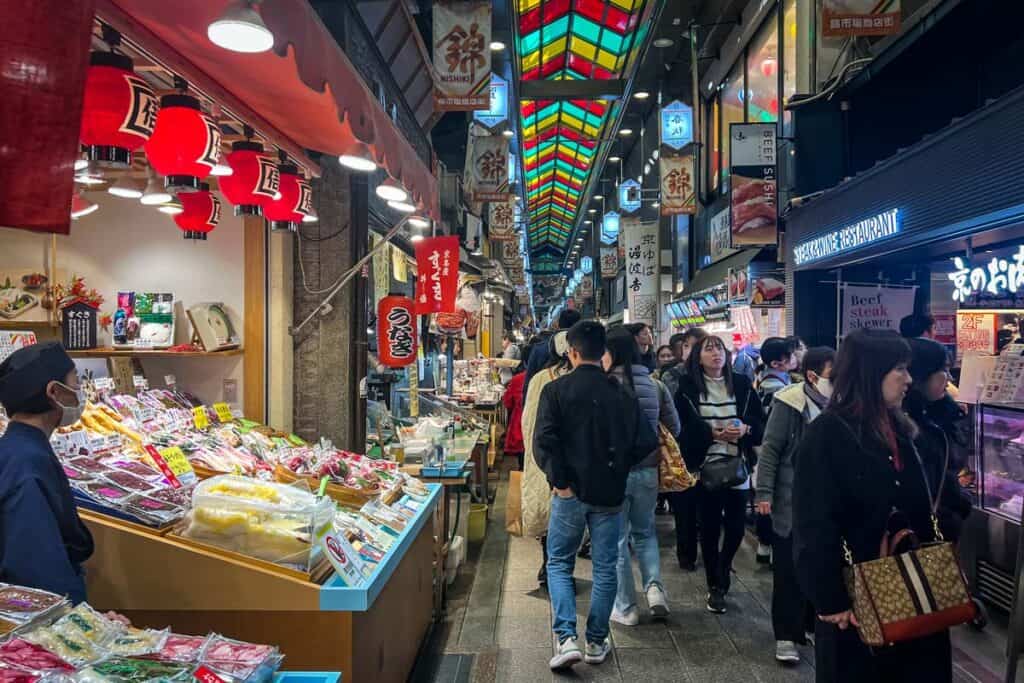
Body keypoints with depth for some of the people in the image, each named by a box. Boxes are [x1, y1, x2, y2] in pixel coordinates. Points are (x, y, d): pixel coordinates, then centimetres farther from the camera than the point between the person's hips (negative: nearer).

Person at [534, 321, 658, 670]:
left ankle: (567, 638, 1)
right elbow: (646, 441, -2)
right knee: (605, 568, 13)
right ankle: (597, 642, 21)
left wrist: (559, 480, -10)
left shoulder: (556, 389, -8)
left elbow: (543, 441, -18)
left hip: (571, 492, -2)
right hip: (610, 493, 2)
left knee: (559, 563, 12)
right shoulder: (621, 393, 0)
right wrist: (618, 467, 10)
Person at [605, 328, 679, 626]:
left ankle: (625, 608, 19)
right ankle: (654, 585, 8)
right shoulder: (655, 385, -3)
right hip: (647, 470, 4)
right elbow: (674, 427, 6)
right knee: (645, 532, 24)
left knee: (617, 540, 10)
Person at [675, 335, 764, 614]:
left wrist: (745, 429, -15)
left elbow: (760, 422, 6)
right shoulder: (688, 387, -1)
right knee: (710, 527, 3)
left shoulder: (742, 384, 7)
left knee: (735, 526, 2)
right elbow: (683, 426, -7)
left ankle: (722, 569, 35)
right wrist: (714, 433, -18)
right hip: (705, 466, -2)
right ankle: (715, 586, 20)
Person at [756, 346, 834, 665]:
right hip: (792, 501, -5)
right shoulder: (790, 403, -13)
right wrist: (764, 493, -15)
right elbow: (770, 449, -11)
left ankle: (813, 624, 32)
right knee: (789, 571, 4)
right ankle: (786, 635, 15)